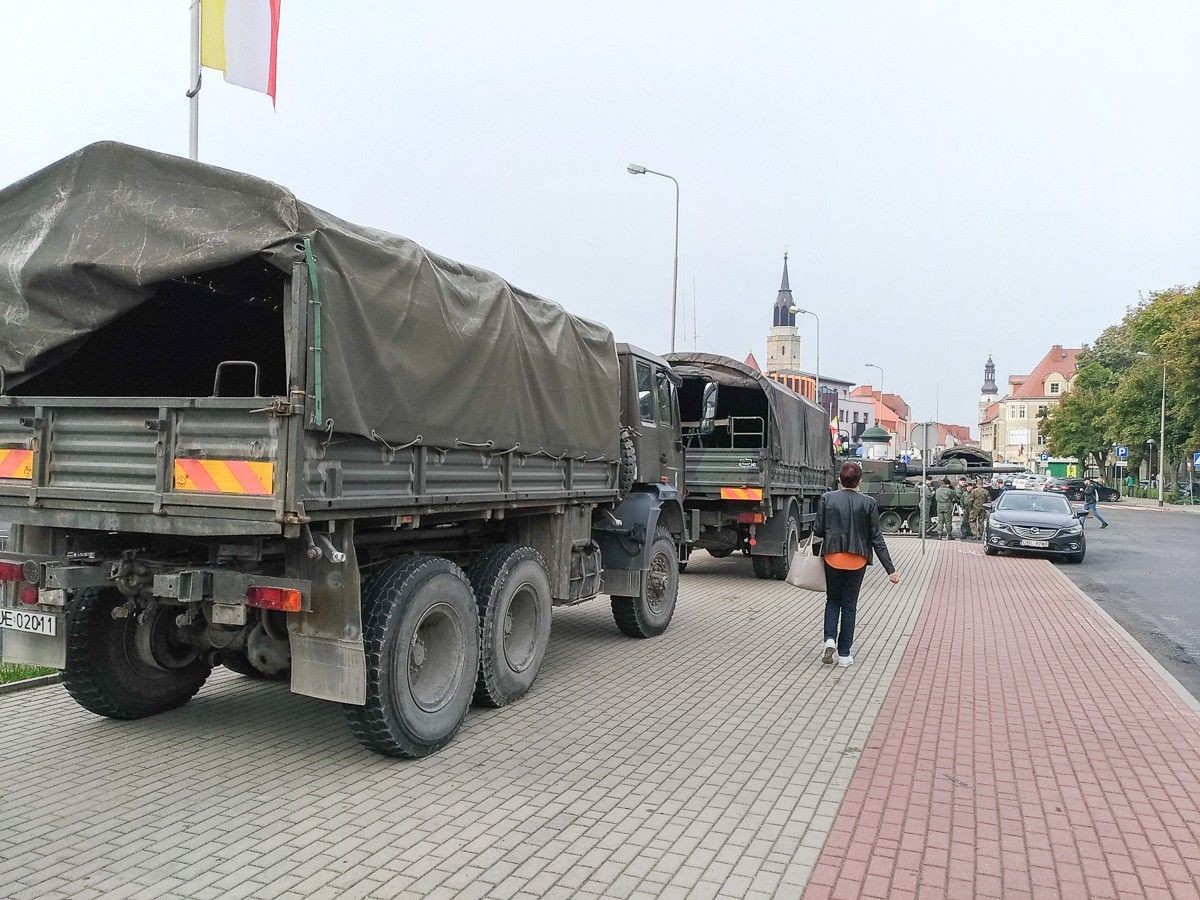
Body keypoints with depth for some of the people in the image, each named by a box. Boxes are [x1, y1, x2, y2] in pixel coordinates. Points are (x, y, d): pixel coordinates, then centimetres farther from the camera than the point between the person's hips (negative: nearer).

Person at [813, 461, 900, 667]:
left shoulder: (826, 499, -6)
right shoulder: (868, 503, -6)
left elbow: (818, 530, -5)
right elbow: (876, 538, -6)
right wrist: (890, 569, -1)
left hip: (832, 557, 0)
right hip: (857, 560, 0)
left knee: (833, 600, 19)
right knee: (849, 604, 10)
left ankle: (830, 639, -3)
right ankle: (844, 654, 14)